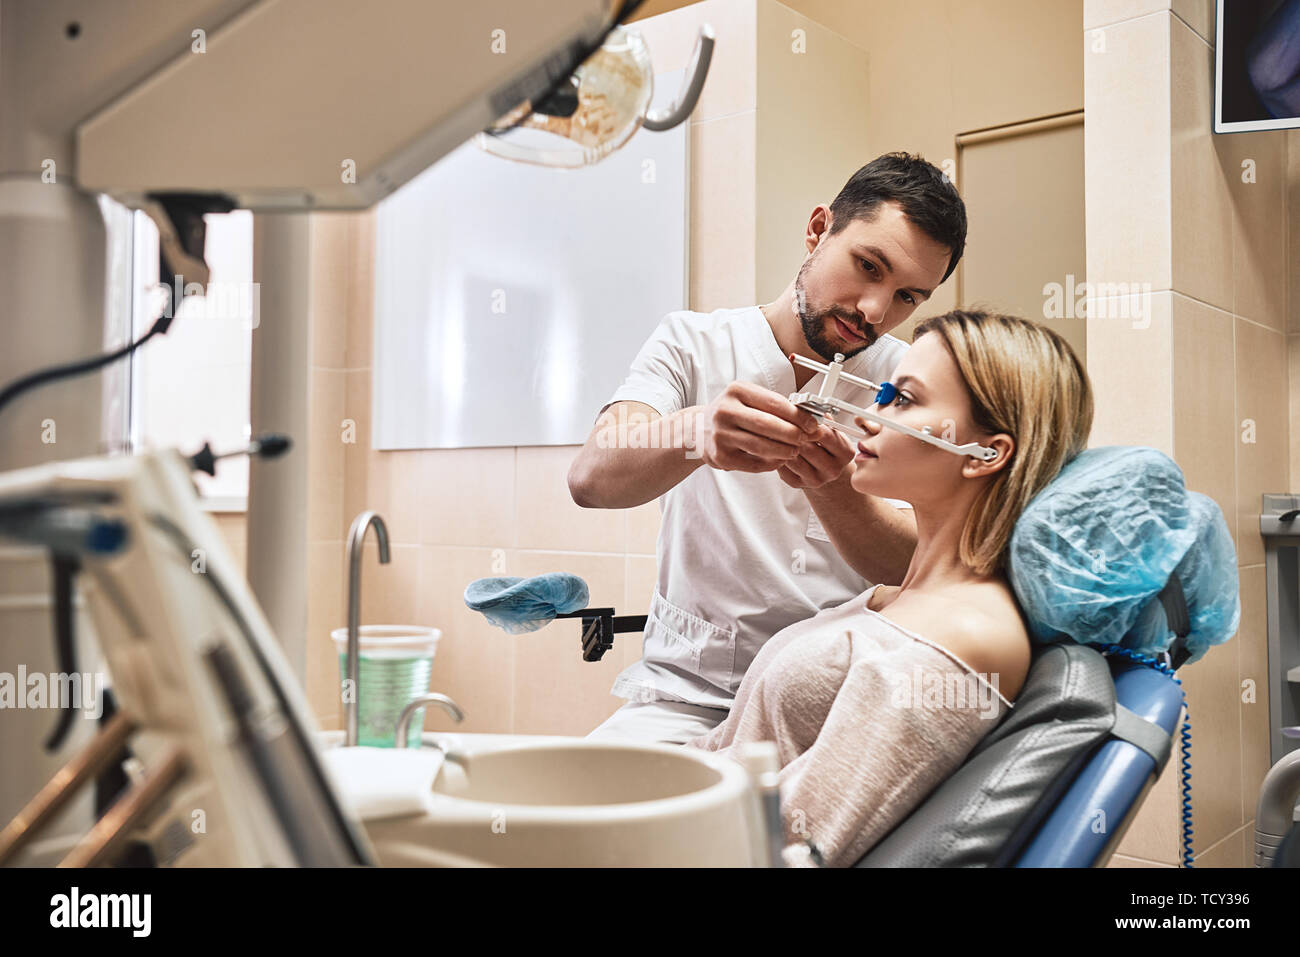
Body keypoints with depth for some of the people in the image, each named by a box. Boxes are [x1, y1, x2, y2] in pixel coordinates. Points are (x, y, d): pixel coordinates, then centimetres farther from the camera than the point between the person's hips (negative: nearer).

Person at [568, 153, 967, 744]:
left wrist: (832, 487, -30)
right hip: (691, 690, 0)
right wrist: (696, 431, -40)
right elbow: (591, 479, -17)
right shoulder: (693, 343, 0)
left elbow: (914, 570, -8)